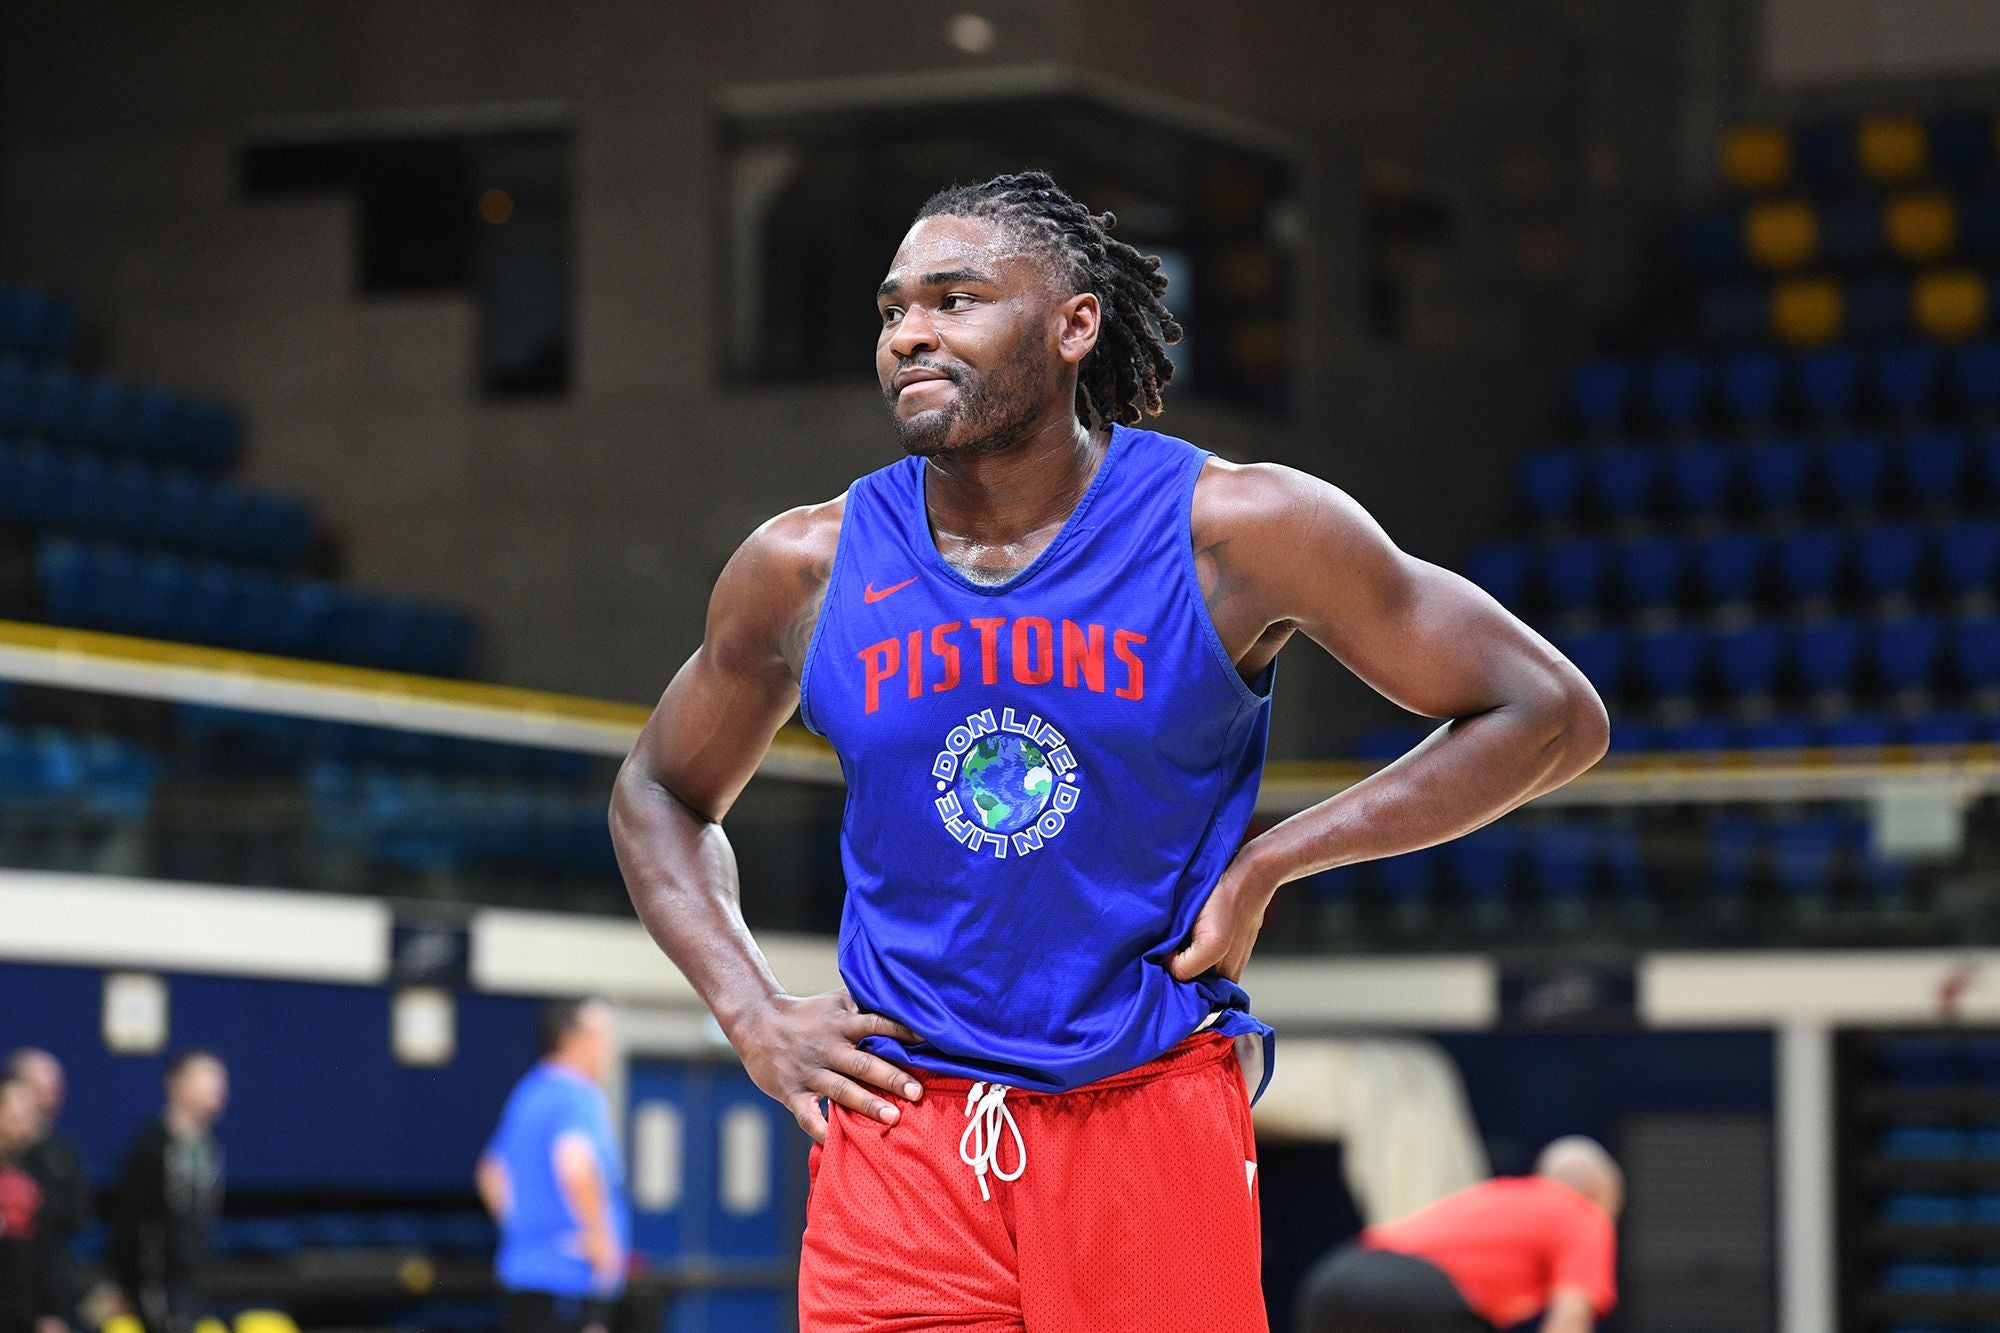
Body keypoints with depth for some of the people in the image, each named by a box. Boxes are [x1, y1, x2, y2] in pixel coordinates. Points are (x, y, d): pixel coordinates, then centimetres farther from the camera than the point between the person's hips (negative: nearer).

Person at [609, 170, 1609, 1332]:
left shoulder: (1232, 531, -5)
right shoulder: (807, 568, 2)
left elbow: (1552, 718, -1)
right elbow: (660, 797, 20)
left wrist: (1269, 864, -7)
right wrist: (755, 1017, 4)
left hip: (1155, 1116, -1)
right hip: (898, 1125, 1)